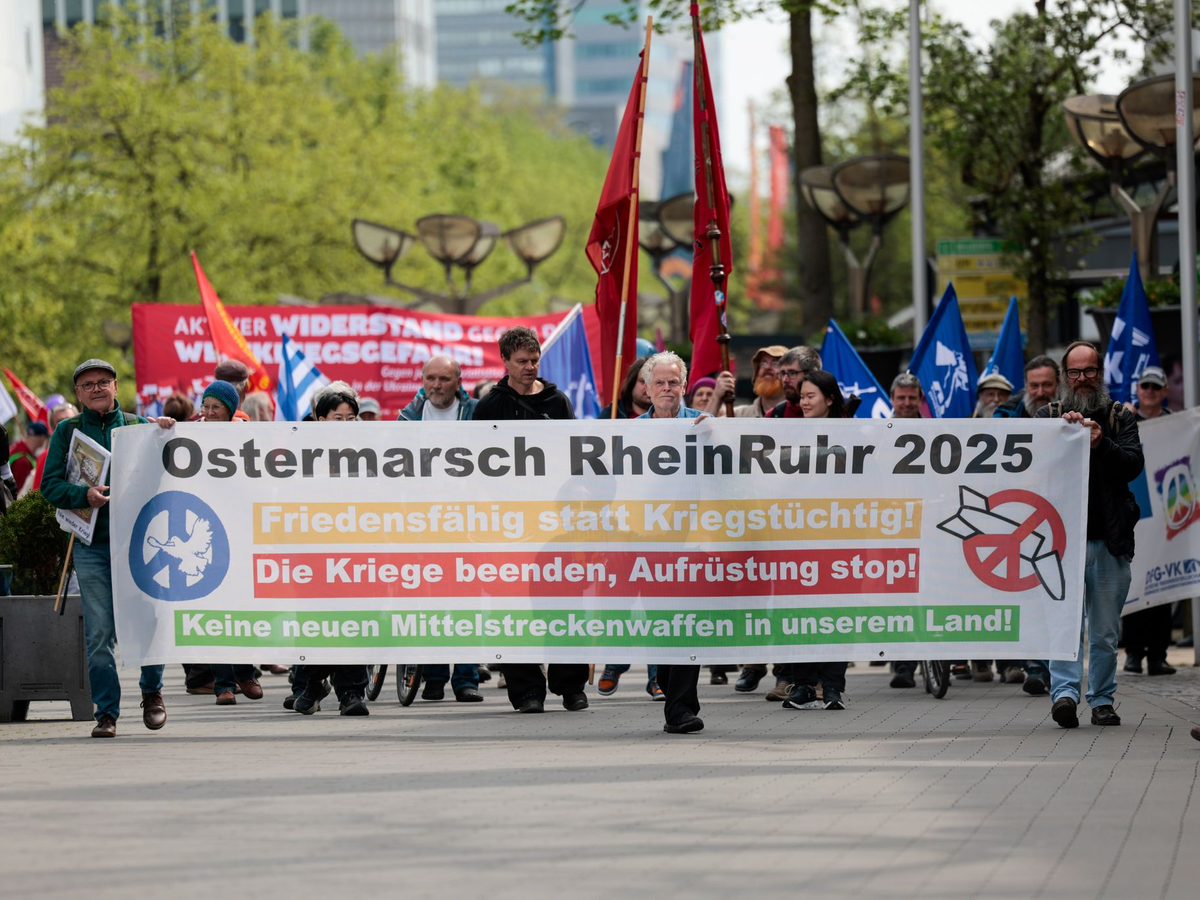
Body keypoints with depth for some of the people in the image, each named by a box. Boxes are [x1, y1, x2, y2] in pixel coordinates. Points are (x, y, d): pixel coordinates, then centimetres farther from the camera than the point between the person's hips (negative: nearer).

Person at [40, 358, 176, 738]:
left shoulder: (138, 425, 9)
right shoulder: (67, 432, 10)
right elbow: (51, 485, 2)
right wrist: (85, 495, -15)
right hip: (92, 546, 0)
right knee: (99, 633, -2)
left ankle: (152, 691, 21)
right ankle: (106, 712, 5)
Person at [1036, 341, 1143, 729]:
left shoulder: (1120, 417, 12)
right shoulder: (1048, 415, 12)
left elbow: (1134, 464, -1)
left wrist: (1102, 444, -19)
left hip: (1110, 539, 1)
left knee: (1106, 630, 6)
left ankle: (1102, 700, 14)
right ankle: (1064, 693, -23)